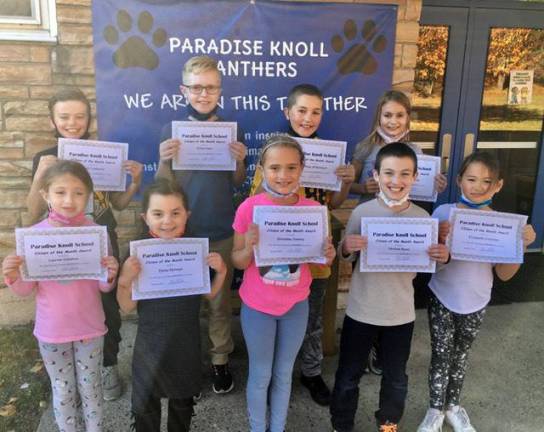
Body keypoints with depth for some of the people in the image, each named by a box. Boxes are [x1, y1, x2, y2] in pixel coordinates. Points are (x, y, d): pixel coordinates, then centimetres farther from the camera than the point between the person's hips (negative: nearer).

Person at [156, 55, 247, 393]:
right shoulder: (172, 130, -3)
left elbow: (237, 183, 4)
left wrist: (240, 161, -15)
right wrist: (165, 161, -21)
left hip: (222, 232, 0)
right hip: (182, 230, 0)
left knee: (220, 301, 13)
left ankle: (220, 360, 31)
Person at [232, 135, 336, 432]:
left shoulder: (313, 209, -10)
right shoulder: (249, 208, -16)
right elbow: (238, 262, -7)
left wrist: (327, 257, -21)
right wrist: (249, 248, -28)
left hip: (296, 306, 2)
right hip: (257, 306, -2)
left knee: (284, 373, 19)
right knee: (261, 375, 15)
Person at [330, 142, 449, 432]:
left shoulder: (422, 217, -6)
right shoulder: (362, 212, -12)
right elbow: (345, 258, -3)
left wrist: (442, 258, -17)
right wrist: (347, 248, -25)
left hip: (401, 313, 2)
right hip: (361, 310, -2)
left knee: (396, 377, 22)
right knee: (348, 375, 14)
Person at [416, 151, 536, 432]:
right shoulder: (443, 213, -13)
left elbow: (504, 274, -5)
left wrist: (522, 245, -19)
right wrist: (440, 239, -28)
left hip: (475, 303, 2)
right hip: (442, 299, -2)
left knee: (461, 355, 19)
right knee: (441, 355, 6)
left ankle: (453, 405, 41)